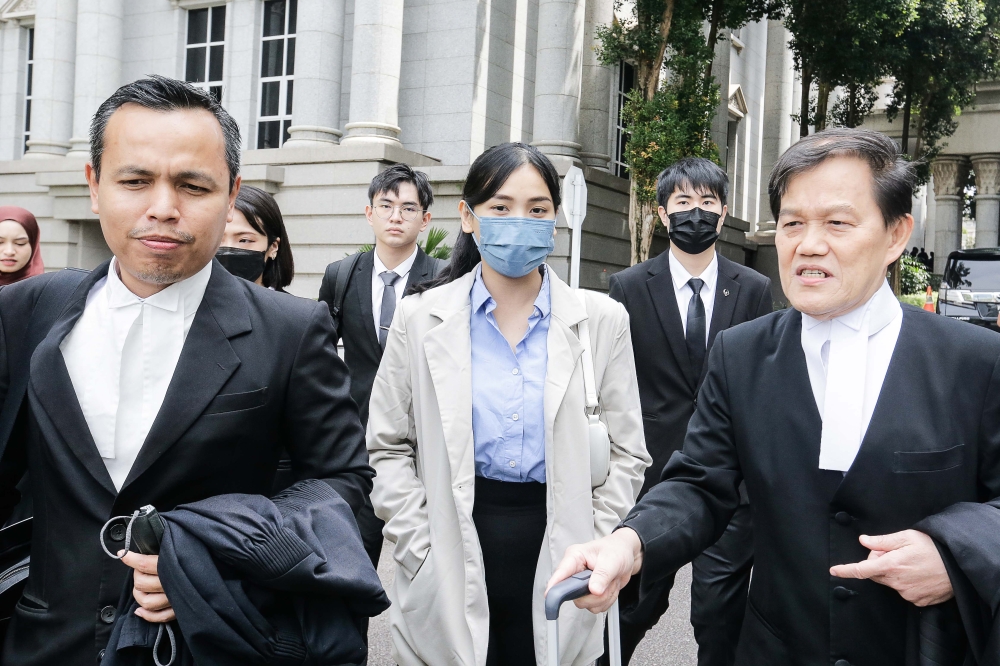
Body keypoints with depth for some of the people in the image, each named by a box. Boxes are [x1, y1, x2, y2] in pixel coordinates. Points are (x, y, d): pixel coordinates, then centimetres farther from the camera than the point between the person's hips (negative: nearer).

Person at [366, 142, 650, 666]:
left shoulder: (602, 321, 1)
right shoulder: (421, 317, 0)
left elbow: (626, 452, 4)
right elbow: (387, 446, 2)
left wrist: (591, 552, -4)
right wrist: (421, 552, -6)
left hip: (554, 552, 1)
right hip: (451, 570, 0)